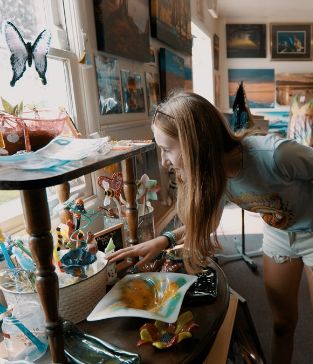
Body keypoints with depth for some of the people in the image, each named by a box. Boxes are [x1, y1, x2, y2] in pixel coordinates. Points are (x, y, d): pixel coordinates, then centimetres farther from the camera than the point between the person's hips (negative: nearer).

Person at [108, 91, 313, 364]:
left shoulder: (275, 155, -39)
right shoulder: (212, 172, -19)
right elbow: (207, 221, -2)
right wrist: (164, 241, -16)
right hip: (277, 235, 4)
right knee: (282, 323, 13)